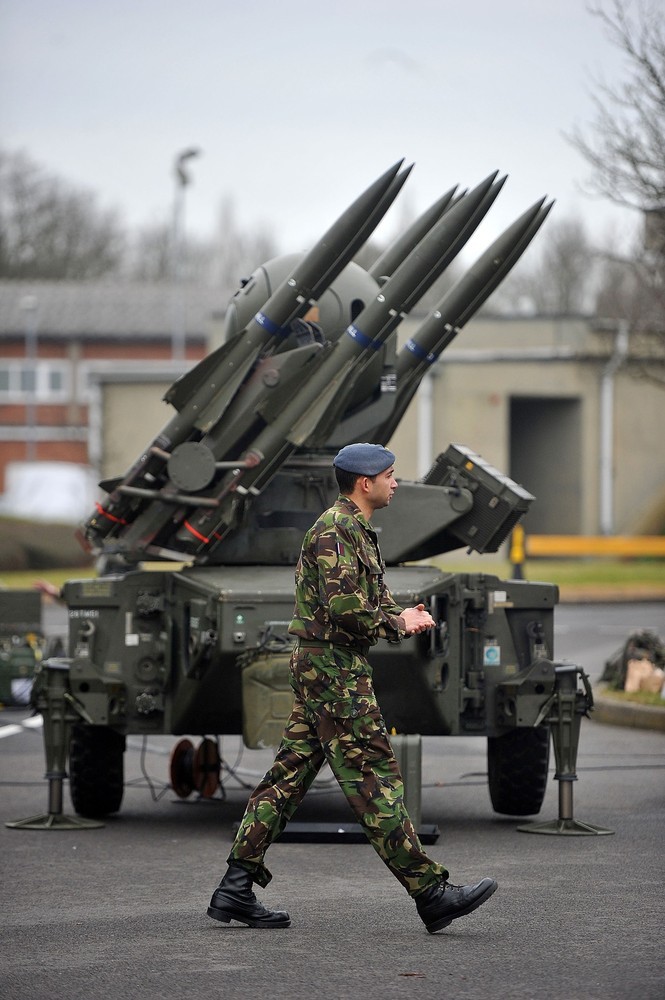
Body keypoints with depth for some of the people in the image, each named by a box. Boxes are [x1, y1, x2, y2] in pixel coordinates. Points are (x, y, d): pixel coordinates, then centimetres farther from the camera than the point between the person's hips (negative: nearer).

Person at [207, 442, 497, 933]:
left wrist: (402, 614, 1)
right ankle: (431, 892, -7)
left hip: (320, 670, 11)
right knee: (375, 778, -8)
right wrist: (396, 625, -11)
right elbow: (344, 607, -24)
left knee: (290, 774, 9)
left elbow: (373, 600, 22)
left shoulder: (358, 532, 19)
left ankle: (237, 888, 9)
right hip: (334, 669, -11)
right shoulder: (335, 530, -15)